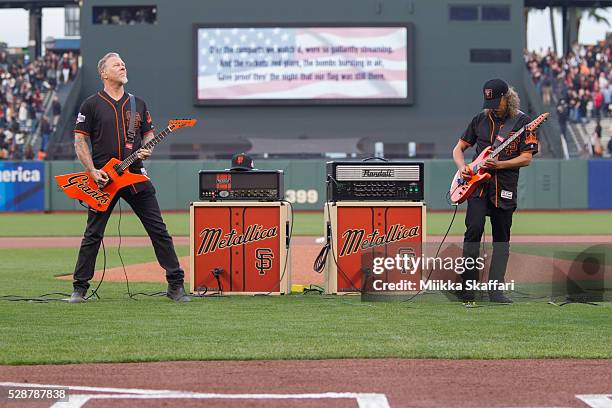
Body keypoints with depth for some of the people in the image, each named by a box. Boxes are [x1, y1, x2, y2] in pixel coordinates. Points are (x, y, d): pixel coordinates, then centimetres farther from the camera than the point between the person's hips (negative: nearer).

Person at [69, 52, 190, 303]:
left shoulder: (138, 104, 13)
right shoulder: (91, 105, 1)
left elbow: (148, 133, 20)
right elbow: (80, 140, -1)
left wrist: (146, 149, -3)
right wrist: (93, 172, -11)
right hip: (103, 178, -3)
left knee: (158, 230, -1)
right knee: (93, 235, 1)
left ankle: (176, 284, 3)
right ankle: (79, 288, 10)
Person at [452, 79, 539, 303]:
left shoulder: (523, 122, 0)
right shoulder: (480, 119, 10)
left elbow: (526, 158, -5)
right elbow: (459, 148, 17)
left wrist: (499, 164, -18)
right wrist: (462, 167, -3)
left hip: (505, 188, -1)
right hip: (477, 184, 1)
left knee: (501, 239, 4)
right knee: (474, 230, -15)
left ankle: (494, 289, 12)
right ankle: (467, 285, -11)